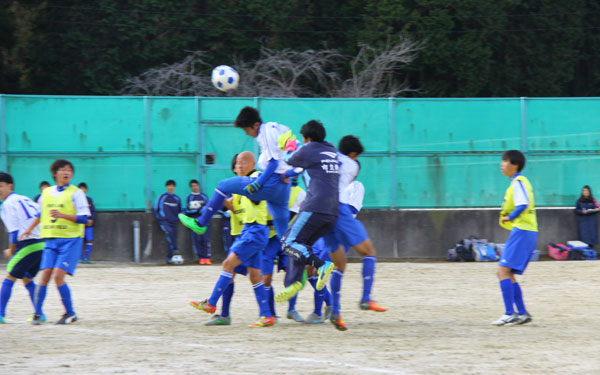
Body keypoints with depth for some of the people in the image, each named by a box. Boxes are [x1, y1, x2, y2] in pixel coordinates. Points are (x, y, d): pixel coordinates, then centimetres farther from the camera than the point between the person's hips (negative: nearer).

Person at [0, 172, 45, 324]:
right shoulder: (26, 199, 19)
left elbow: (15, 232, -10)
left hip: (28, 246, -8)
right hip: (43, 245, 8)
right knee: (27, 279, 20)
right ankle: (39, 314, 15)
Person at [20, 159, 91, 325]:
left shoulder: (76, 193, -3)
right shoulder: (46, 193, 12)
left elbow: (84, 218, -10)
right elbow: (41, 213, 30)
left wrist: (62, 215, -21)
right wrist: (30, 229, 34)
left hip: (70, 240, -4)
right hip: (51, 239, 4)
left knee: (58, 275, -14)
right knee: (45, 275, -6)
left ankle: (70, 313, -2)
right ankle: (37, 313, 3)